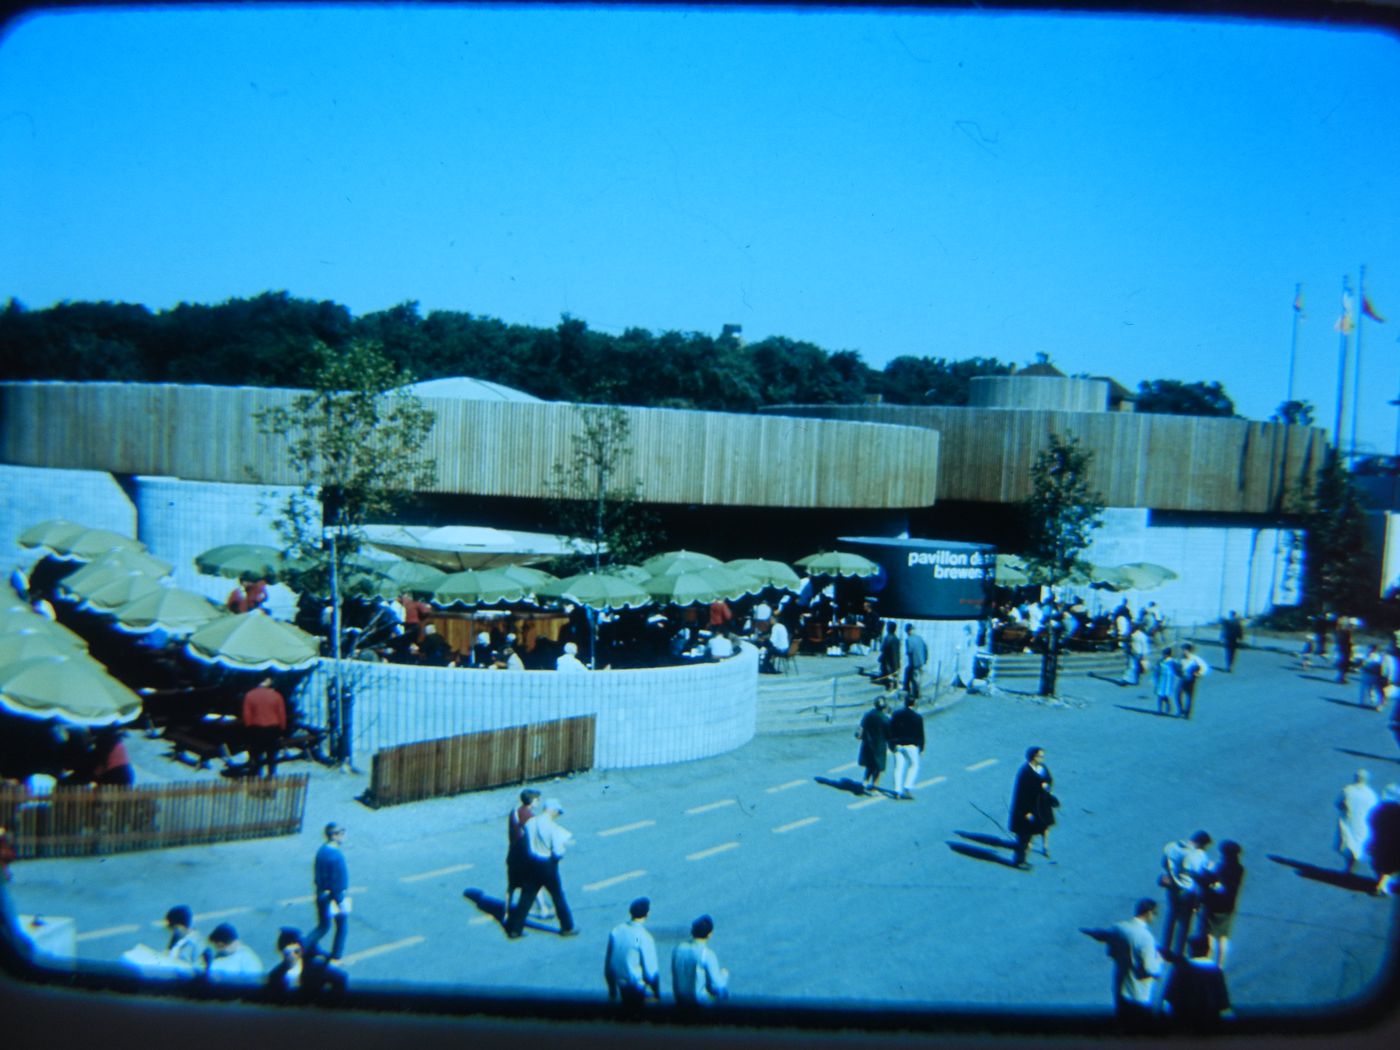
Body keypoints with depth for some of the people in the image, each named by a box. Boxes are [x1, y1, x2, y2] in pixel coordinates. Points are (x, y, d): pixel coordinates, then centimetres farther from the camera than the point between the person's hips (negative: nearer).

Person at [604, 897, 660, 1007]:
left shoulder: (615, 931, -5)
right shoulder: (644, 937, -21)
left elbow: (607, 962, 4)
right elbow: (650, 970, -16)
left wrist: (612, 988, 17)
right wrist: (657, 993, -1)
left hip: (621, 987, 6)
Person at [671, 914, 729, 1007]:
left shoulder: (678, 948, -8)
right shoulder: (708, 954, -23)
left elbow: (674, 974, 6)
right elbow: (716, 986, -18)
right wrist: (723, 974, 2)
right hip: (702, 1001, -5)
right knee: (724, 973, 22)